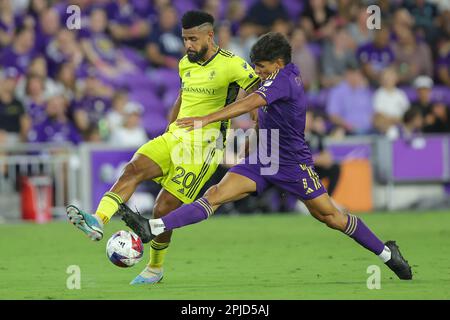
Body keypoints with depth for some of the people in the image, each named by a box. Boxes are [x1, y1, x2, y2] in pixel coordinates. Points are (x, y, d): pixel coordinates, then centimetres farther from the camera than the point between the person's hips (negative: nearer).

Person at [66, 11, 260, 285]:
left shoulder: (231, 65, -10)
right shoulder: (185, 64, 13)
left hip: (203, 147, -7)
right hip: (174, 138, 7)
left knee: (163, 211, -10)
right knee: (133, 169, -22)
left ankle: (155, 270, 11)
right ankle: (98, 221, -37)